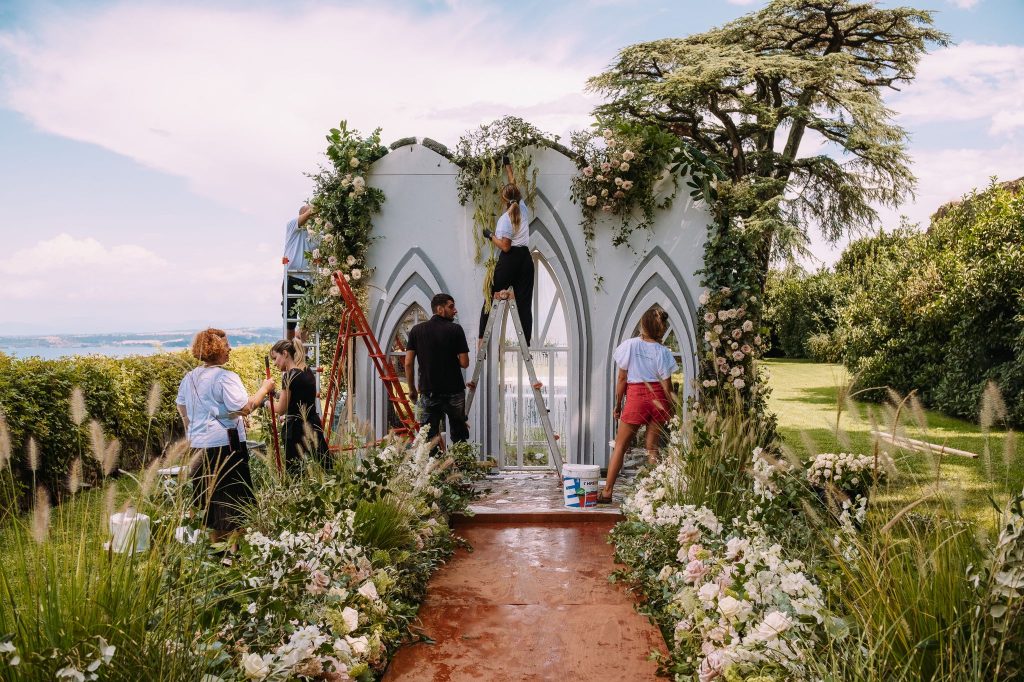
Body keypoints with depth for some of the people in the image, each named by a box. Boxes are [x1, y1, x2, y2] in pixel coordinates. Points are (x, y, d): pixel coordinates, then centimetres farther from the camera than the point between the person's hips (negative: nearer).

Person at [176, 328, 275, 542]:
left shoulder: (189, 378, 10)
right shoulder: (225, 377, -17)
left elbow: (182, 409, 22)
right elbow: (244, 408, -22)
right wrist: (264, 389, -10)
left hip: (198, 444, 8)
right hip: (224, 444, -8)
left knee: (209, 492, 16)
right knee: (232, 494, 1)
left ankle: (216, 539, 26)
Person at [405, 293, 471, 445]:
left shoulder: (417, 330, 2)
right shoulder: (455, 329, -7)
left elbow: (408, 363, -1)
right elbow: (464, 363, -9)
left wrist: (412, 389, 10)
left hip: (429, 391, 3)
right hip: (454, 390, -2)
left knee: (429, 437, 8)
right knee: (459, 437, 9)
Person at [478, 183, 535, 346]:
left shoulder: (506, 218, -12)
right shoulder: (523, 209, 5)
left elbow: (505, 246, -16)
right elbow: (517, 194, 26)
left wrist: (490, 236, -2)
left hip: (509, 260, -6)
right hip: (525, 259, 6)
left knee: (490, 297, 7)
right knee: (524, 303, 5)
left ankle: (481, 338, 7)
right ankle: (526, 344, 3)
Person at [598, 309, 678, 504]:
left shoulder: (630, 345, -6)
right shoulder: (662, 352, -3)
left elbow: (622, 378, -3)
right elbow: (666, 384, -2)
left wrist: (618, 404, 7)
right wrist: (670, 409, 10)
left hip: (636, 396, -2)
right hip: (657, 398, 2)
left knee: (620, 446, 7)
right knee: (652, 447, 11)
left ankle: (607, 491, 7)